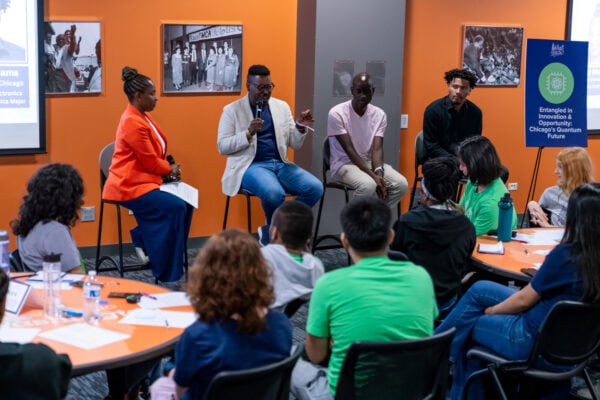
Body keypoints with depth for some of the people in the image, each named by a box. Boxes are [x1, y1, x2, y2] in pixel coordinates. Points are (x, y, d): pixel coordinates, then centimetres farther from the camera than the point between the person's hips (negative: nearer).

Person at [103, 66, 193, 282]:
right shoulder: (132, 122, -20)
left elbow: (153, 155, 17)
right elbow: (150, 160, -17)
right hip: (129, 186, -10)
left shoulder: (143, 116, 11)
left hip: (143, 180, 10)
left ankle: (145, 243, 12)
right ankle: (166, 272, -10)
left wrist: (169, 169, 0)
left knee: (186, 202, 1)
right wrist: (170, 169, 0)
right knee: (175, 207, -20)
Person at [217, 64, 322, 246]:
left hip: (280, 164, 5)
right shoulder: (232, 110, 1)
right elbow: (222, 146, -4)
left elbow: (294, 144, 13)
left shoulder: (282, 106, 12)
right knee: (274, 193, -36)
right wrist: (248, 133, -18)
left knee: (315, 188, -19)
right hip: (250, 165, -5)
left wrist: (300, 128, -9)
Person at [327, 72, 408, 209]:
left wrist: (378, 171, -30)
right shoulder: (337, 114, -15)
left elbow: (377, 149, -8)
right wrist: (372, 175, -27)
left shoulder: (379, 115, -1)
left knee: (401, 184, -20)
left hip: (369, 162, 5)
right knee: (368, 185, -35)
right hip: (345, 164, -5)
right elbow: (350, 151, -19)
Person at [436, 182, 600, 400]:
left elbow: (524, 299, -13)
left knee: (466, 324, 14)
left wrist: (489, 311, 1)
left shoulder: (566, 254, -26)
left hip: (535, 341, -7)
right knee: (479, 289, 15)